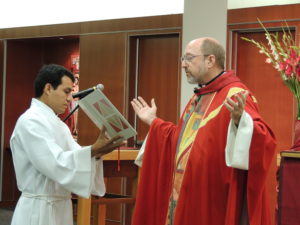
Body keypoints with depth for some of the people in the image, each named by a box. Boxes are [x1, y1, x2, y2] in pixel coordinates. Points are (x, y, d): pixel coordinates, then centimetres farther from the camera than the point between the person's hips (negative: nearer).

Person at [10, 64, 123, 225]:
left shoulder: (58, 124, 15)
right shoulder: (30, 121, -14)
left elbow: (74, 158, 7)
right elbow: (55, 164, -24)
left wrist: (97, 152, -10)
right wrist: (93, 150, -27)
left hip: (59, 208, 9)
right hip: (39, 211, -9)